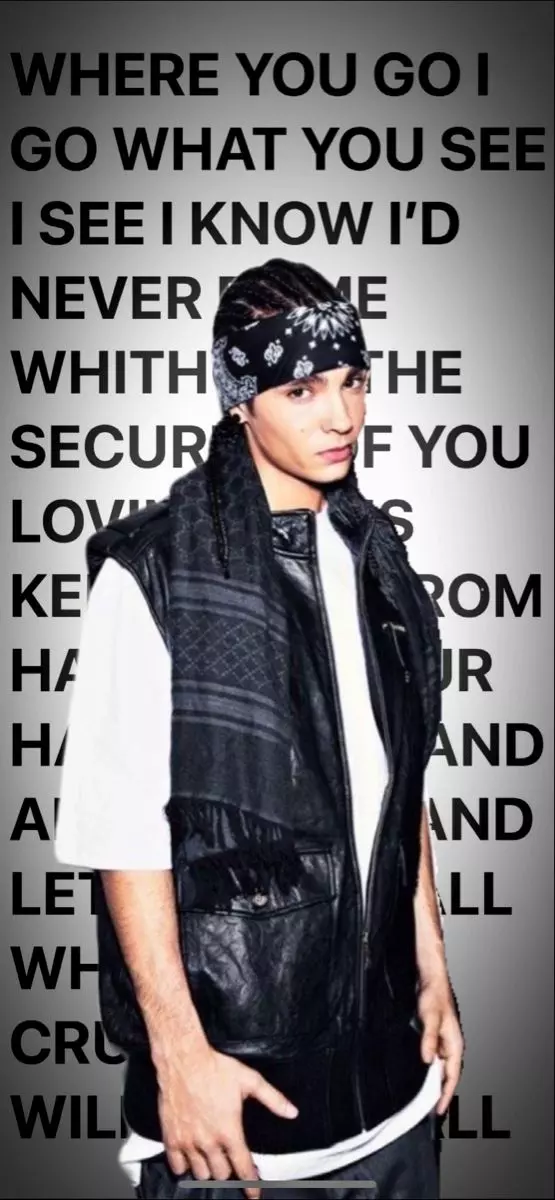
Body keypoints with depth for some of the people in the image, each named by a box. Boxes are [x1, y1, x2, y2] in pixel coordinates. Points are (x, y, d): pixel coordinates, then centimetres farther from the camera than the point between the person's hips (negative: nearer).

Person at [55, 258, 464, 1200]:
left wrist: (433, 974, 13)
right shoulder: (153, 572, -14)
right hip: (231, 1064, -5)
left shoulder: (372, 556, 5)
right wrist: (179, 1053, -16)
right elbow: (121, 827, -15)